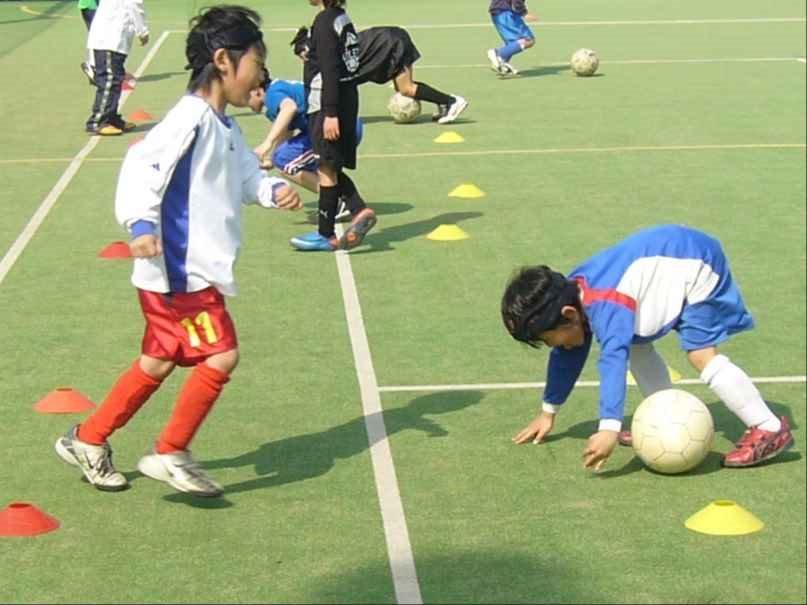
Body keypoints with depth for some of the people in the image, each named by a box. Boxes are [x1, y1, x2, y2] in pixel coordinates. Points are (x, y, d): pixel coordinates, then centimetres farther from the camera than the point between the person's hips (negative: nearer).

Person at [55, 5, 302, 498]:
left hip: (198, 269, 10)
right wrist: (141, 225, -34)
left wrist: (273, 190, 1)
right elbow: (142, 166, -24)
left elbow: (247, 176, 21)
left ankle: (88, 440, 30)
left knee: (159, 363, 18)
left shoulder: (226, 127, 12)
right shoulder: (191, 119, -18)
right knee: (221, 355, -9)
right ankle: (170, 454, 4)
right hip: (178, 268, -10)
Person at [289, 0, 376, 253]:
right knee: (331, 169, 14)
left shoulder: (325, 20, -14)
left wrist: (330, 114, -22)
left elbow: (330, 71, -20)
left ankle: (326, 236, 1)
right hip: (346, 103, 9)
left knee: (326, 169, -3)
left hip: (327, 107, -9)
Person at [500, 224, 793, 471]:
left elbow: (613, 360, -46)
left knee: (702, 355, -18)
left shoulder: (606, 305, -33)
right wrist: (548, 412, 17)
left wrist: (609, 428, -54)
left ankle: (769, 429, -13)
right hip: (669, 268, 10)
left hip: (697, 263, -10)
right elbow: (566, 358, 12)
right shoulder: (572, 295, -3)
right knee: (636, 345, 9)